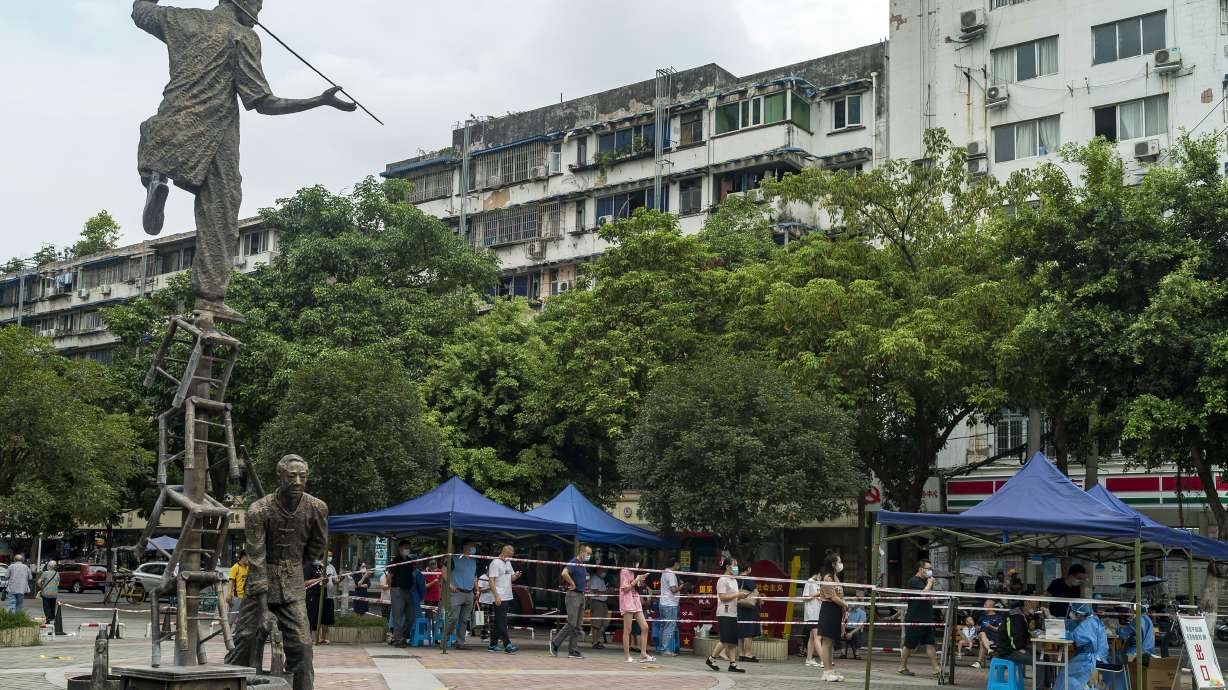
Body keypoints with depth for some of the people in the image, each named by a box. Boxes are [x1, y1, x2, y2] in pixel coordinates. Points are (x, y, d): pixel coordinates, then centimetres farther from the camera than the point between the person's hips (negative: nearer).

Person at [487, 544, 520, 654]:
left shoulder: (508, 563, 17)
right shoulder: (495, 563, -9)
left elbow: (511, 578, 23)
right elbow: (492, 581, -14)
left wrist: (516, 576, -1)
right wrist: (496, 596, -20)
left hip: (508, 597, 9)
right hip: (500, 598, -9)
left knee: (499, 622, 11)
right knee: (502, 622, -8)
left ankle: (493, 645, 15)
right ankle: (507, 645, -13)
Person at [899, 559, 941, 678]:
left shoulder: (926, 581, 17)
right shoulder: (914, 581, -10)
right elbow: (924, 593, -24)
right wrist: (930, 584, -11)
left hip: (926, 619, 8)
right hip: (914, 619, -8)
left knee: (930, 645, 2)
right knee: (910, 645, 2)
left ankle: (936, 670, -2)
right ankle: (902, 667, 15)